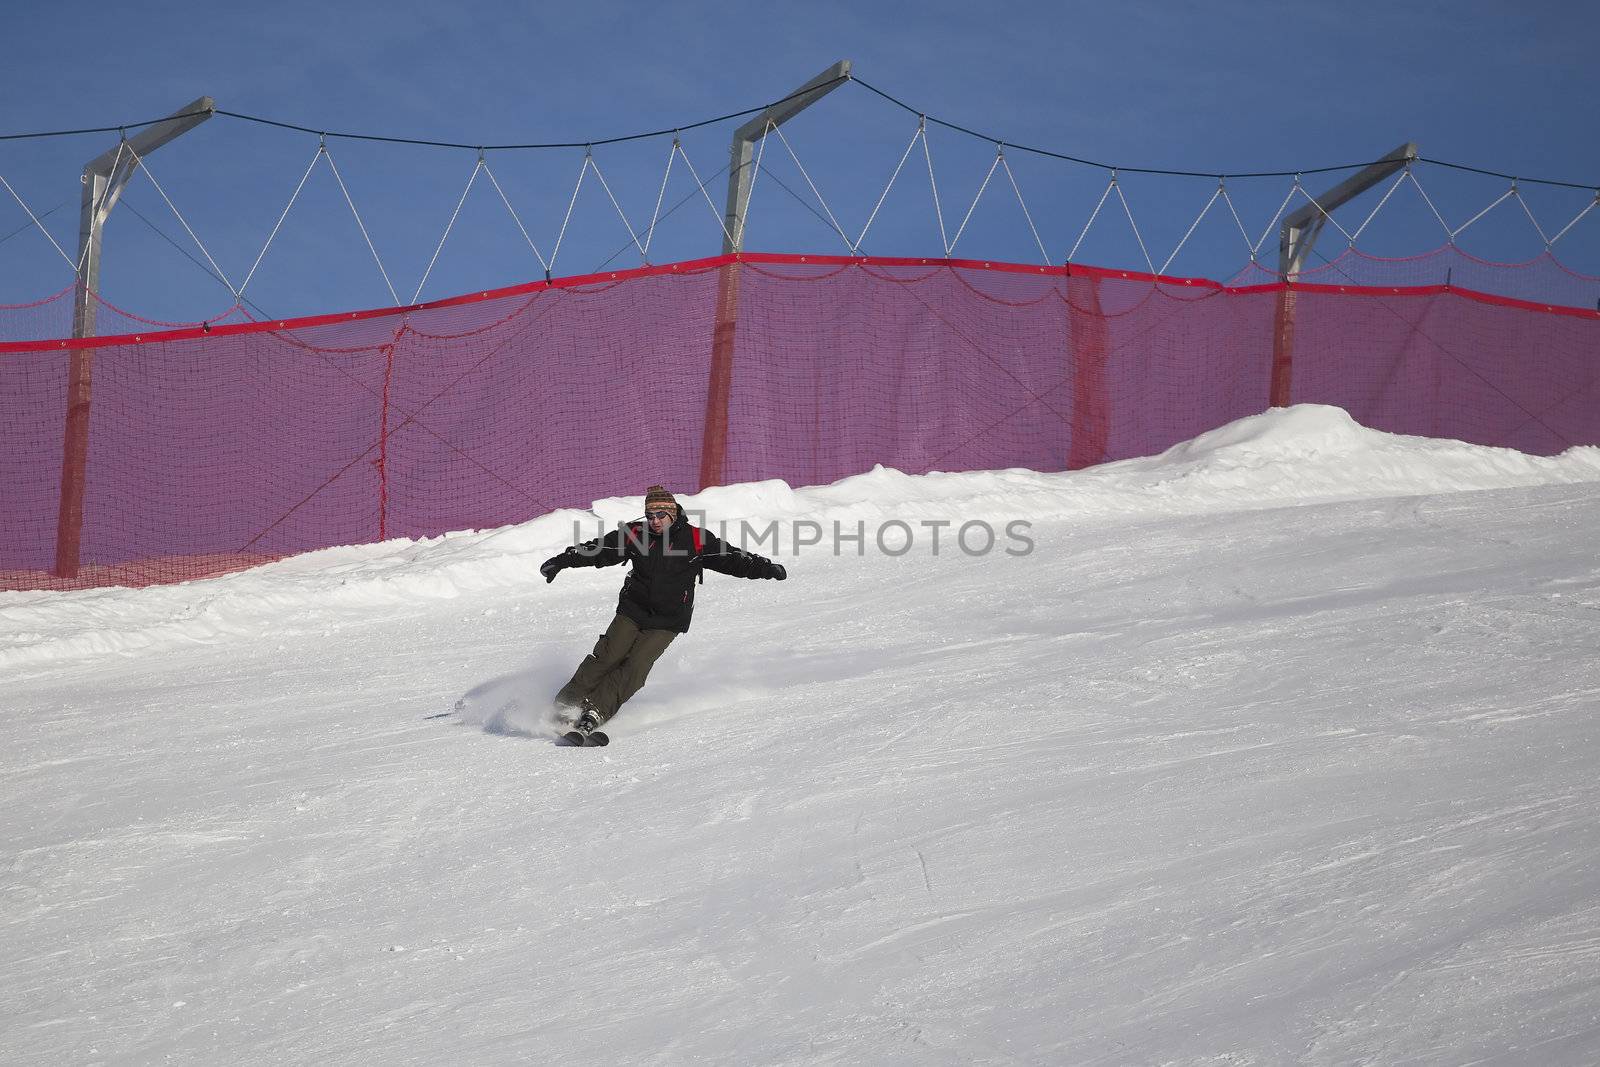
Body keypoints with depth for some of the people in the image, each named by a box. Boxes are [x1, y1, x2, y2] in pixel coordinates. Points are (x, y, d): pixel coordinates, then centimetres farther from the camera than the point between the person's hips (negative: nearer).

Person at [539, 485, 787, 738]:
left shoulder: (696, 539, -7)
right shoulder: (636, 534, -2)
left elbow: (731, 559, -6)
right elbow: (597, 550, 3)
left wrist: (765, 568, -17)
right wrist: (562, 561, -1)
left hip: (667, 622, -2)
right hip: (632, 611, 2)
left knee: (635, 668, -16)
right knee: (607, 657, -11)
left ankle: (594, 711, -17)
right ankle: (567, 703, -3)